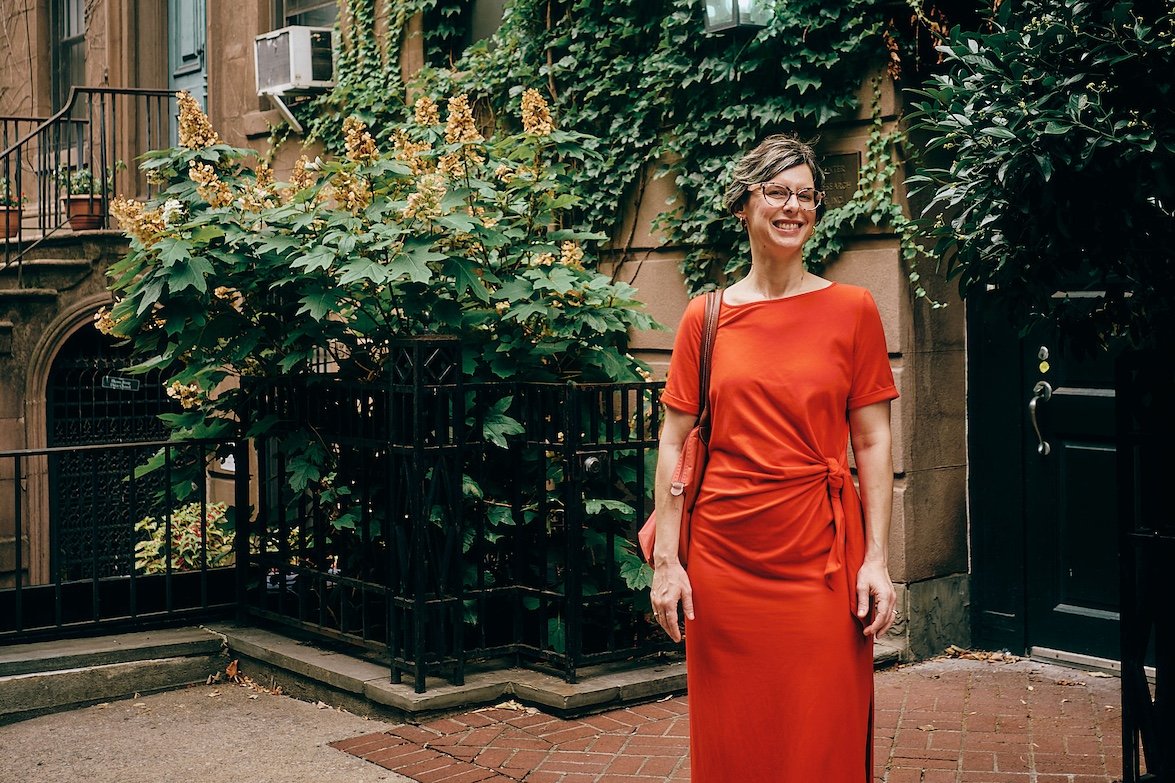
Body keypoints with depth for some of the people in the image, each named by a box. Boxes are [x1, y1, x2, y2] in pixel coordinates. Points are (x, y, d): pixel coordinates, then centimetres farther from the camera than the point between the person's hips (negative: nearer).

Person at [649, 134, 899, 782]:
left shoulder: (851, 310, 3)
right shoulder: (704, 317, 5)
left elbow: (873, 443, 2)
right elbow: (673, 443, 5)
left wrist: (877, 559, -6)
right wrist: (666, 558, -1)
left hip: (821, 557, -1)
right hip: (722, 556, 1)